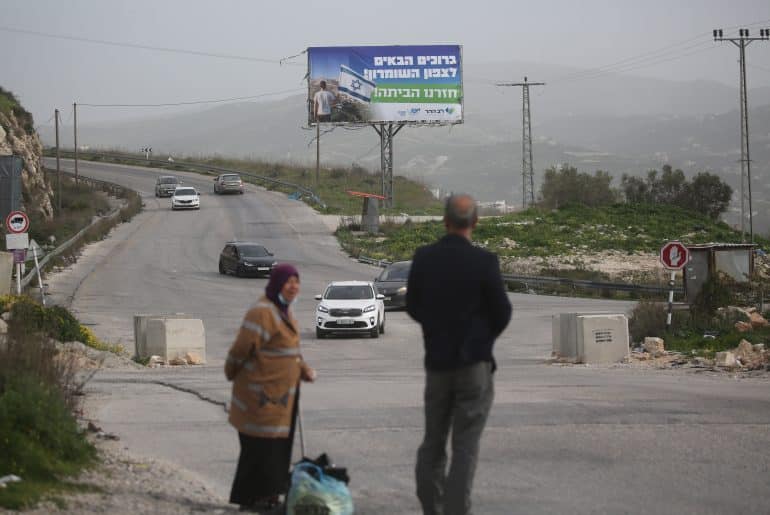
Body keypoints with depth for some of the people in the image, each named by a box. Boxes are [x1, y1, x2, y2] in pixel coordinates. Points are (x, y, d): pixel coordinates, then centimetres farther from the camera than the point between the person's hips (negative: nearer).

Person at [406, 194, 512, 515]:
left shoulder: (423, 258, -5)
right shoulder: (484, 262, -14)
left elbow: (413, 307, 6)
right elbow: (502, 313, -6)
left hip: (436, 362, 3)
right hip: (474, 364, -3)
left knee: (432, 442, 15)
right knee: (465, 446, 0)